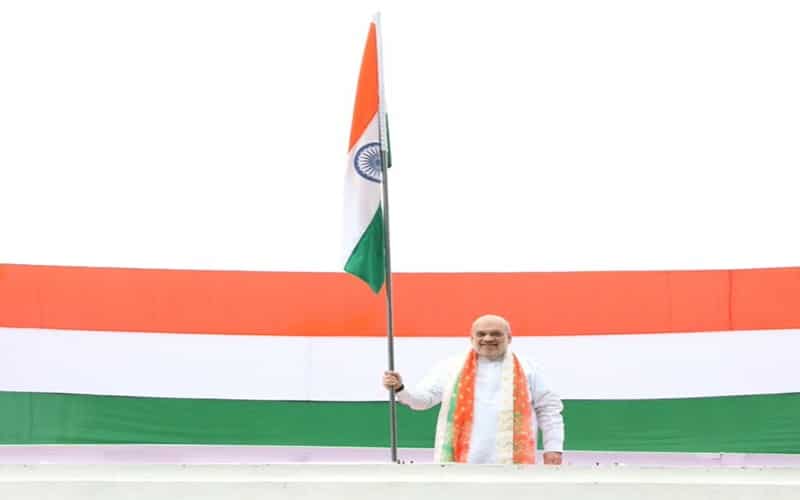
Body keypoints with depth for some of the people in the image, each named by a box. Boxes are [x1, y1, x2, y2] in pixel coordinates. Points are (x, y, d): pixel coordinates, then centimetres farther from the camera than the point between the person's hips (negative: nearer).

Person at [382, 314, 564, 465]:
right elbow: (423, 399, 5)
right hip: (461, 462, 0)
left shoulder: (525, 371, 12)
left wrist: (553, 448, 3)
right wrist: (399, 389, -15)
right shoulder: (451, 368, 10)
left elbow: (549, 408, 13)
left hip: (513, 464, 0)